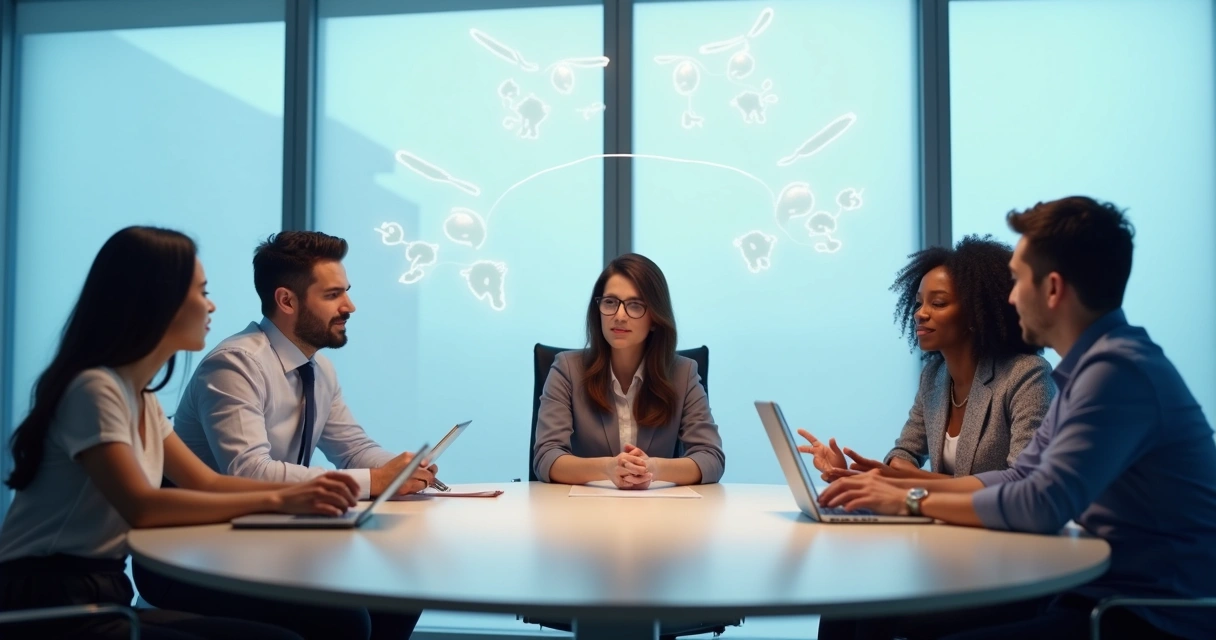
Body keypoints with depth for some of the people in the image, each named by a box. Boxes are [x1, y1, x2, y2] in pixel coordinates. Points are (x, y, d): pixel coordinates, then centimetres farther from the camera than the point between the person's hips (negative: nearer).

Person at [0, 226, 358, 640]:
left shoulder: (142, 397, 13)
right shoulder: (94, 389, -16)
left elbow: (207, 483, 16)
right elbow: (142, 507, -26)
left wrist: (300, 489, 1)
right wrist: (275, 500, -25)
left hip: (103, 596, 9)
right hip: (46, 605, -9)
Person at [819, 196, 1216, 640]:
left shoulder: (1118, 369, -21)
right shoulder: (1092, 365, 11)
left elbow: (1043, 505, -26)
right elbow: (1018, 480, 15)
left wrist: (914, 501, -13)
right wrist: (894, 486, 5)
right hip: (1112, 592, 9)